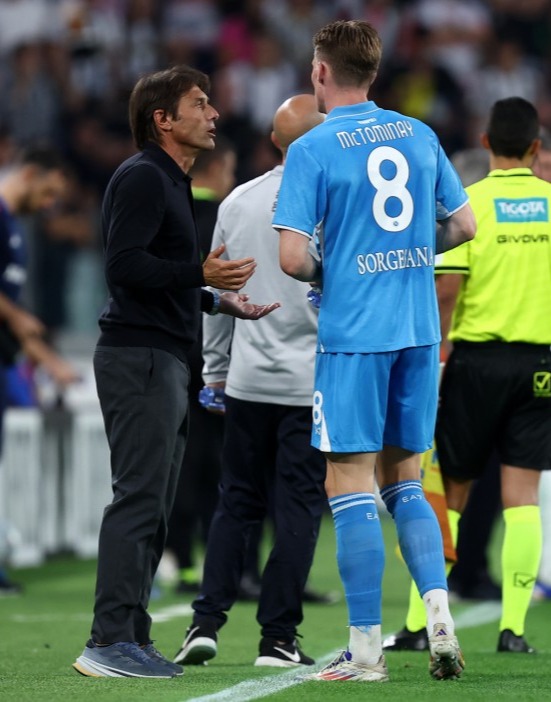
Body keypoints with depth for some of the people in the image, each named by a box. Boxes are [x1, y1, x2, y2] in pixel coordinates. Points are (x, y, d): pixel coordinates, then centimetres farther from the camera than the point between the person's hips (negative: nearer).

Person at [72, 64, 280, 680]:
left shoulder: (171, 182, 22)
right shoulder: (141, 177, -10)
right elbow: (125, 265, -20)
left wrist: (220, 301, 24)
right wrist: (202, 275, -27)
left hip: (162, 358, 11)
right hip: (138, 355, -11)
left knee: (153, 506, 11)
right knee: (139, 497, -14)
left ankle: (130, 638, 14)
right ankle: (110, 641, -16)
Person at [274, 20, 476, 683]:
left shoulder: (313, 149, -8)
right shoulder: (420, 136, 8)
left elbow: (291, 255, -14)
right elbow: (462, 225, 14)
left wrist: (325, 274, 6)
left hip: (352, 332, -5)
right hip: (418, 329, 5)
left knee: (350, 484, 0)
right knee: (404, 480, 15)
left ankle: (365, 647, -1)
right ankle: (439, 616, -1)